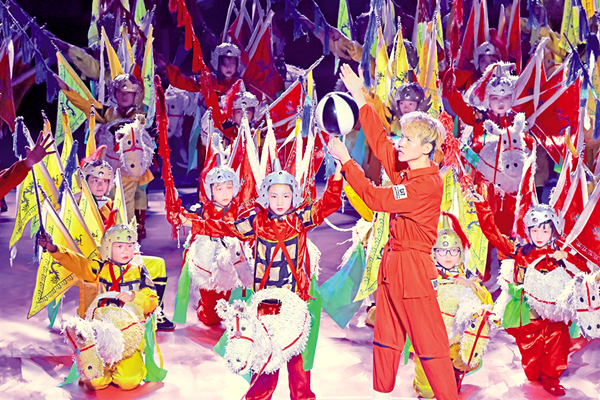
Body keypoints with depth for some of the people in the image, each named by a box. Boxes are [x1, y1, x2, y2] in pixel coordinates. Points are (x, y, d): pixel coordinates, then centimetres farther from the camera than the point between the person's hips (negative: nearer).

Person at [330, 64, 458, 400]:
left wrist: (345, 160, -11)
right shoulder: (404, 171, 6)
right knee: (386, 335, 16)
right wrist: (359, 96, 11)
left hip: (413, 266, -9)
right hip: (392, 262, 9)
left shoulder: (429, 184, -19)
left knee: (428, 339, -2)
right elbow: (380, 140, 12)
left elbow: (377, 199, -19)